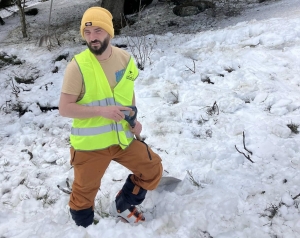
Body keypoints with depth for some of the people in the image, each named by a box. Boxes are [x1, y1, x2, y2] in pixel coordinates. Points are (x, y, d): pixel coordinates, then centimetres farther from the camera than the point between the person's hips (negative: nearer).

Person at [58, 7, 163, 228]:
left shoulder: (125, 59, -1)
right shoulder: (77, 66, -16)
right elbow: (64, 108, -16)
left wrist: (133, 120, 0)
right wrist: (102, 111, -26)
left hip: (123, 138, 5)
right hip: (89, 144, -4)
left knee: (153, 169, 11)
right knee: (84, 193, 7)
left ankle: (122, 206, 32)